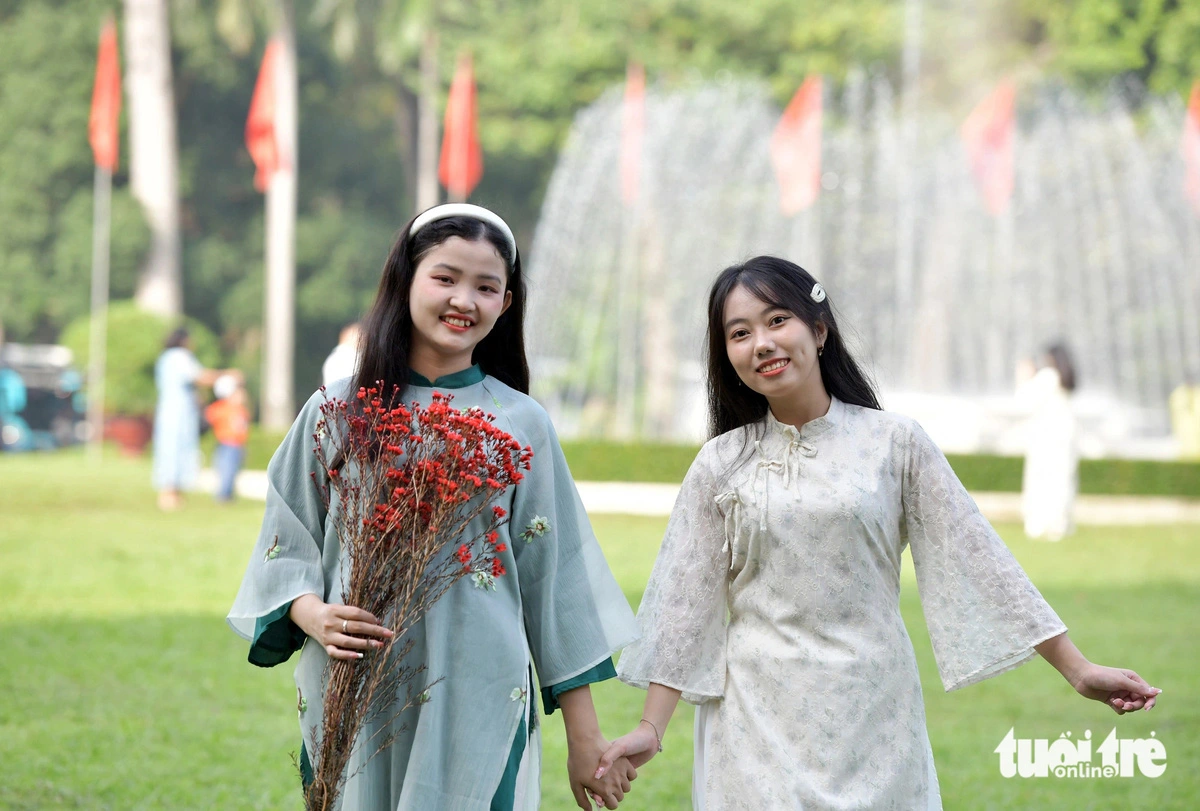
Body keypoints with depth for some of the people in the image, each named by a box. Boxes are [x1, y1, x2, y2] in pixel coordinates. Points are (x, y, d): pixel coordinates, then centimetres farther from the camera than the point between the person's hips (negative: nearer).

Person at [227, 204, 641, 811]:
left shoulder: (521, 424, 4)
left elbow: (555, 581, 4)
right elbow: (284, 551, 8)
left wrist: (585, 737, 4)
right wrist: (315, 617, -13)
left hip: (478, 709, 0)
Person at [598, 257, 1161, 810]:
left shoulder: (894, 443, 0)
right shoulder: (720, 464, 3)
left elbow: (974, 558, 1)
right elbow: (685, 599, 5)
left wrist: (1077, 669, -1)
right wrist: (651, 727, -1)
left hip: (872, 714, 0)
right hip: (757, 720, 0)